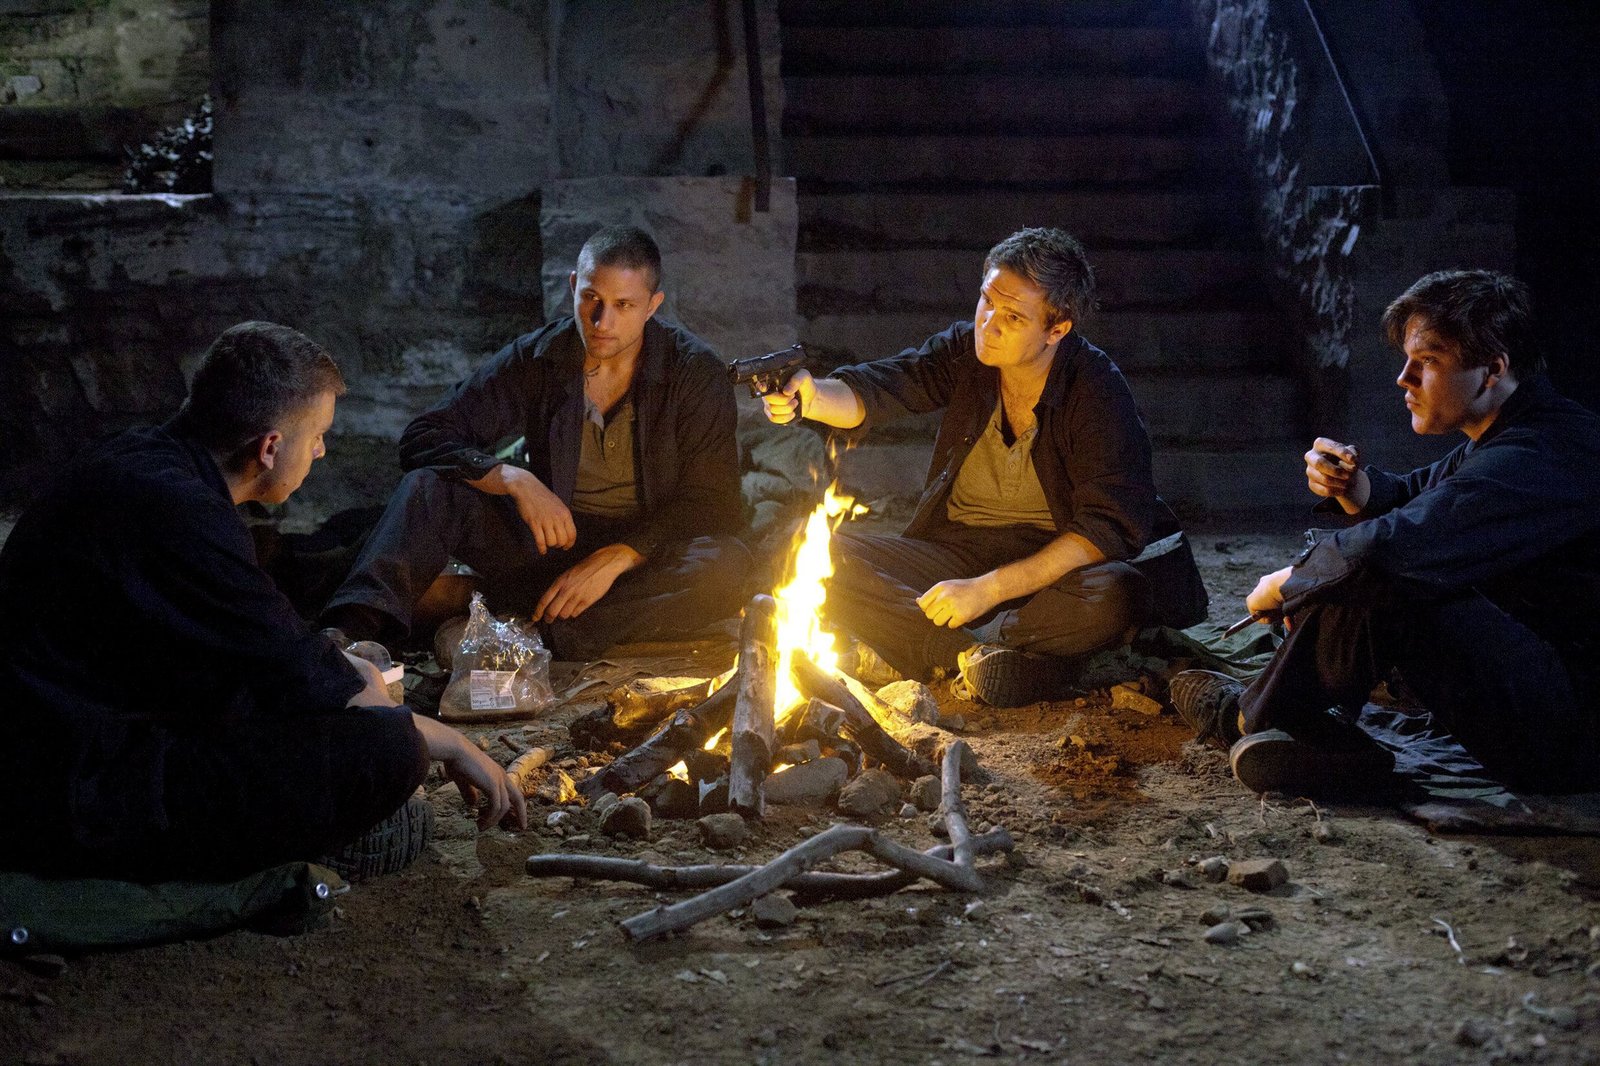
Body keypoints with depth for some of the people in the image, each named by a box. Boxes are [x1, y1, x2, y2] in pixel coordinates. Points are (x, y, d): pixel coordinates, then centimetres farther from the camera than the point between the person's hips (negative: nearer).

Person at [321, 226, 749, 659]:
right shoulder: (535, 358, -4)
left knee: (729, 567, -35)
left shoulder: (696, 373, -9)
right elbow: (424, 437, -9)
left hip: (644, 554, -1)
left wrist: (616, 558, -25)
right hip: (552, 538, 1)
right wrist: (514, 480, -27)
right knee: (429, 486, -22)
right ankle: (348, 634, -42)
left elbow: (713, 504, -11)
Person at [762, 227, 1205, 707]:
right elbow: (870, 393, -15)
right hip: (954, 549, 3)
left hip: (1056, 561, -3)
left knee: (1116, 595, -37)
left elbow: (1107, 528, -21)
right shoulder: (965, 349, -4)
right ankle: (976, 655, -25)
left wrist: (987, 589, -27)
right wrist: (811, 398, -40)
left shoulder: (1098, 389, -15)